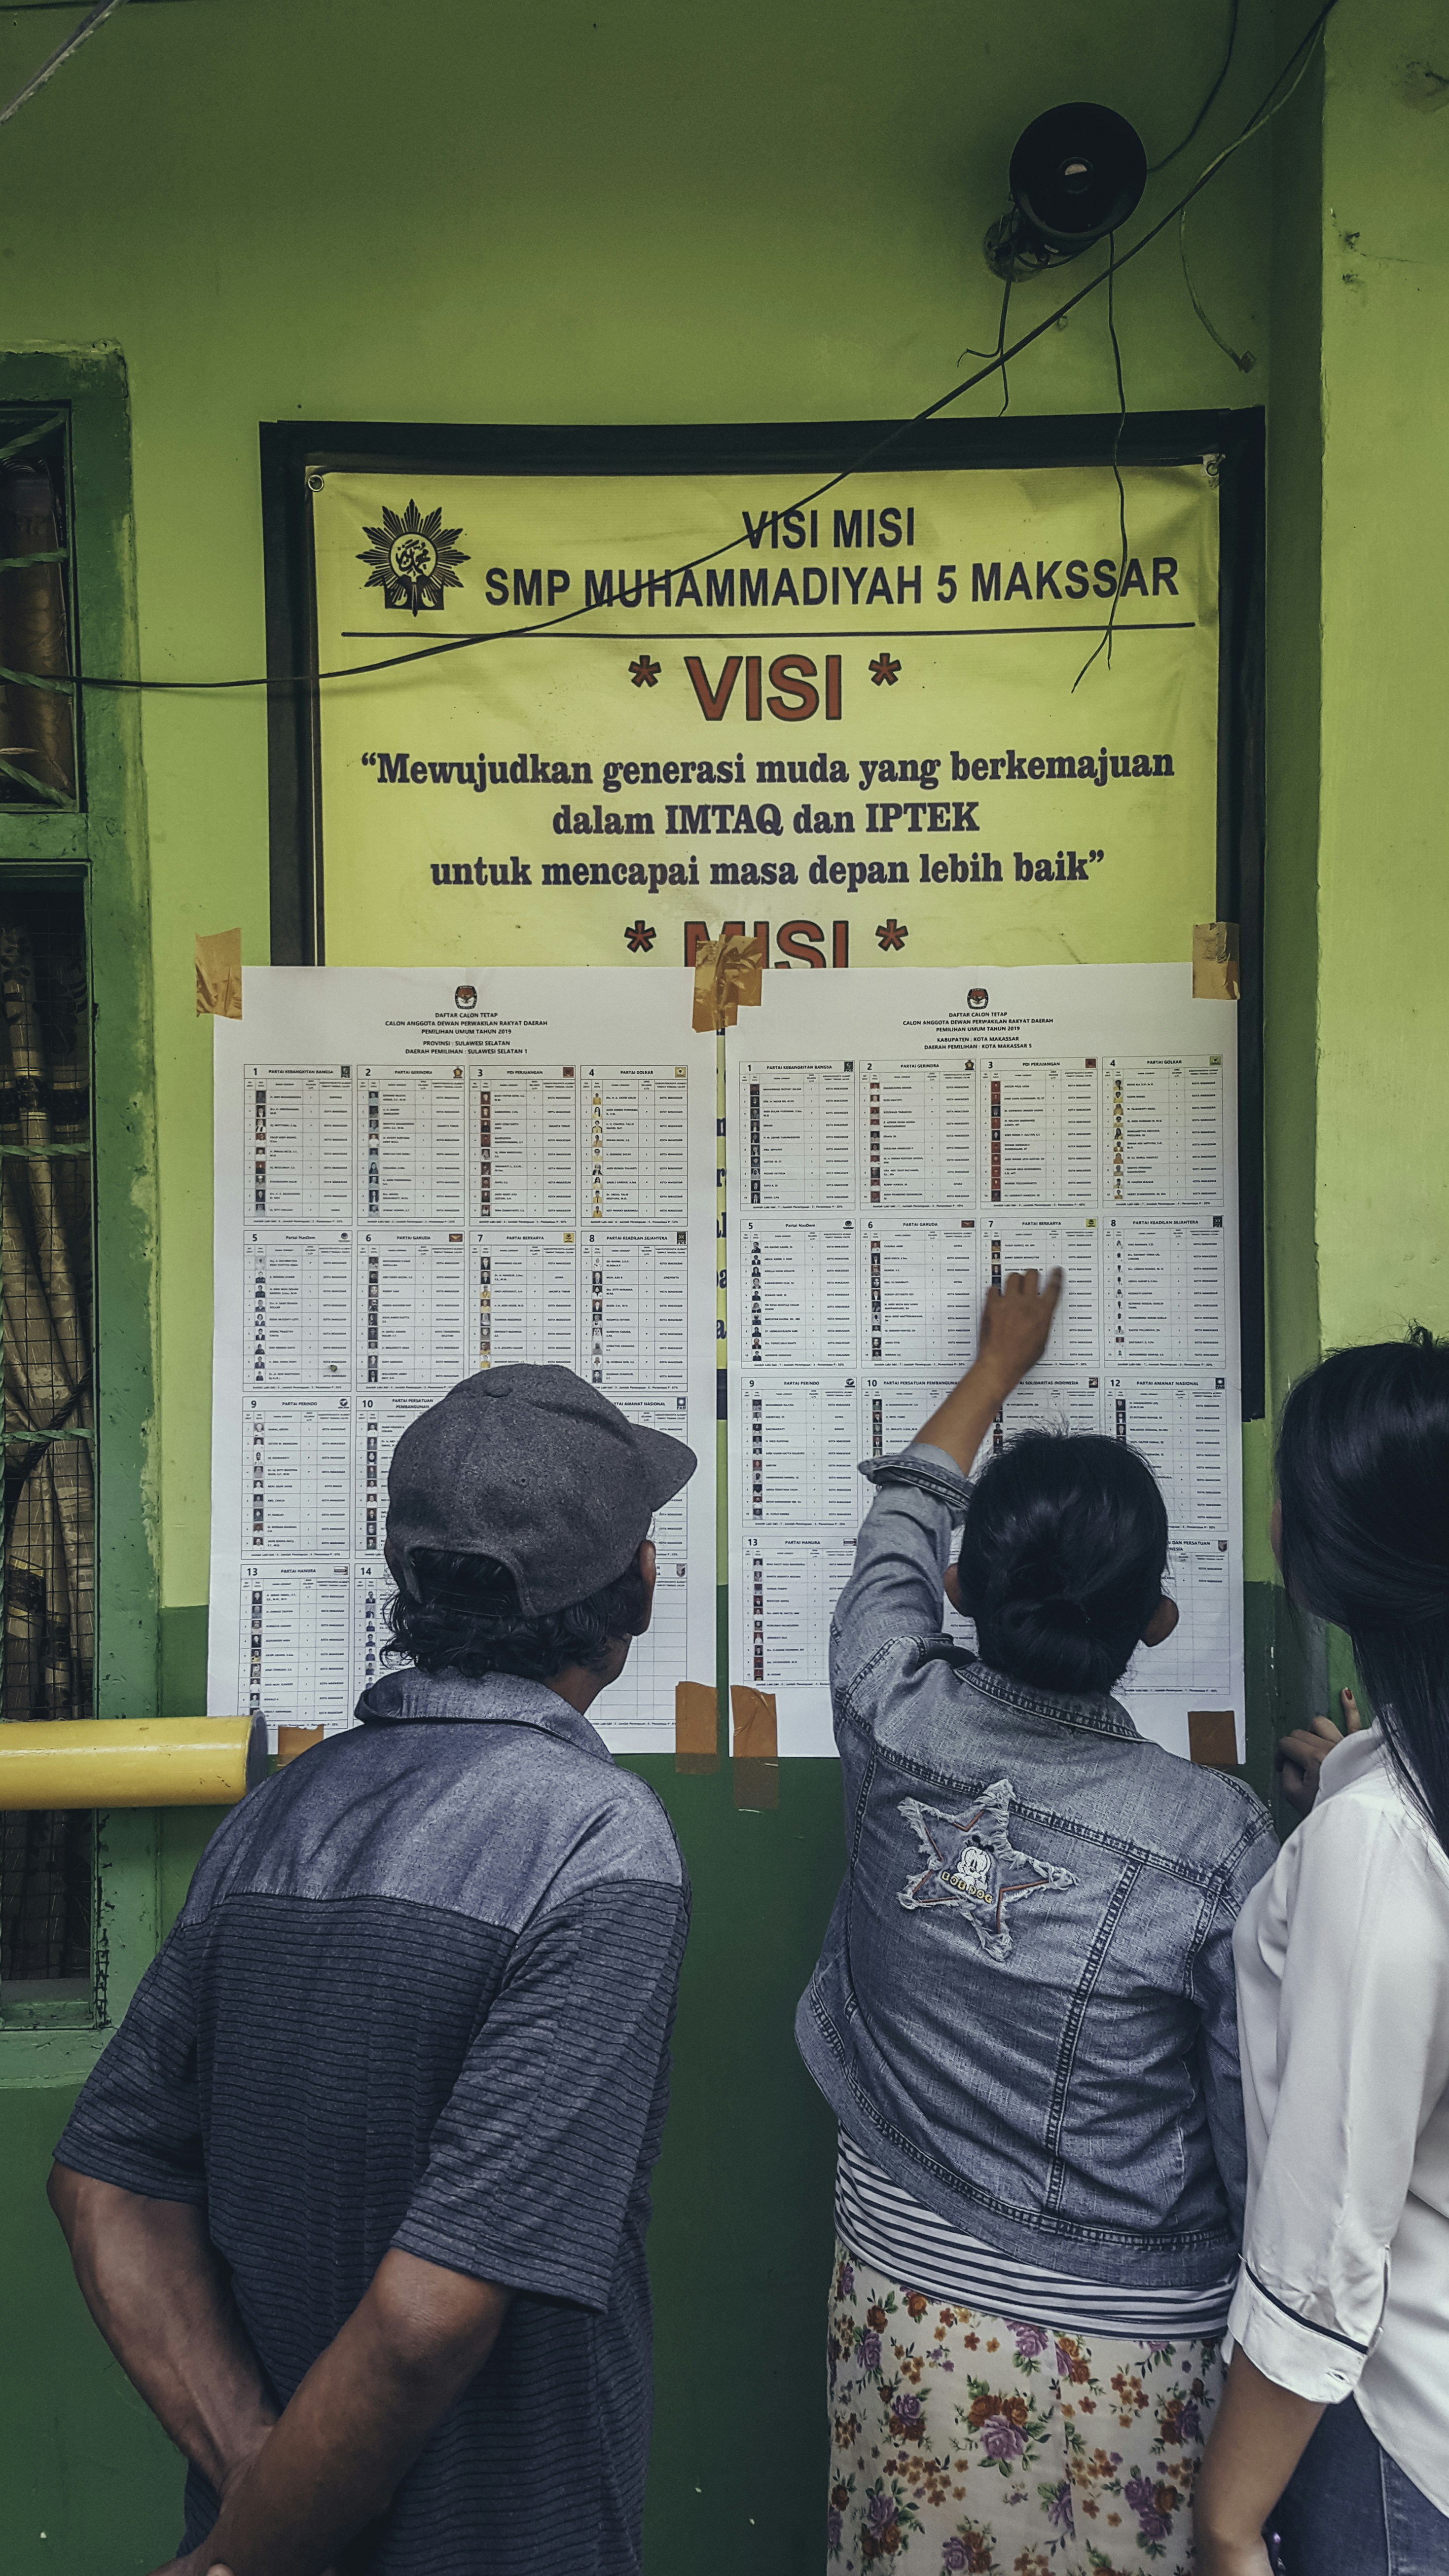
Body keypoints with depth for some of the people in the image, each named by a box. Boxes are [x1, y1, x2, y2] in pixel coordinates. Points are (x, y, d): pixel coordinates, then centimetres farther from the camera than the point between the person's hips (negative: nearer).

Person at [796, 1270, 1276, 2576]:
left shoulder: (895, 1729, -15)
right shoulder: (1218, 1838, -21)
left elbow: (903, 1521, 5)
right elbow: (1262, 2133, -13)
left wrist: (999, 1362, 21)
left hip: (912, 2304, 3)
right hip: (1132, 2345, -2)